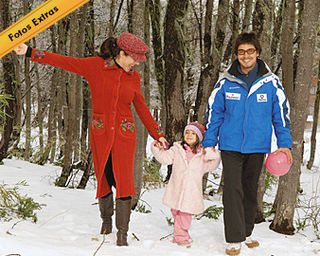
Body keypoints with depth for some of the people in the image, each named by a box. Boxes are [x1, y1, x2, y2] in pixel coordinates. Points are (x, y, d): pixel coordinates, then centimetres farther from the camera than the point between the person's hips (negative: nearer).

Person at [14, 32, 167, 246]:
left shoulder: (133, 76, 5)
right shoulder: (95, 66, -4)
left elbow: (142, 108, 12)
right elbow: (64, 61, -8)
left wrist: (158, 134, 12)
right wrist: (30, 52, -14)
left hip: (124, 136, 1)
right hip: (100, 134, -1)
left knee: (124, 182, -7)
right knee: (104, 180, 7)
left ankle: (122, 234, -1)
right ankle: (106, 222, 31)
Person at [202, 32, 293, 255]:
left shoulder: (271, 82, -3)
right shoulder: (226, 83, -3)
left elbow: (281, 113, 3)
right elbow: (214, 114, 4)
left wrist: (284, 144, -3)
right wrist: (208, 143, 2)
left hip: (258, 147, 1)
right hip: (231, 146, -1)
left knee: (251, 191, 14)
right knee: (233, 191, -6)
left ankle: (246, 232, 28)